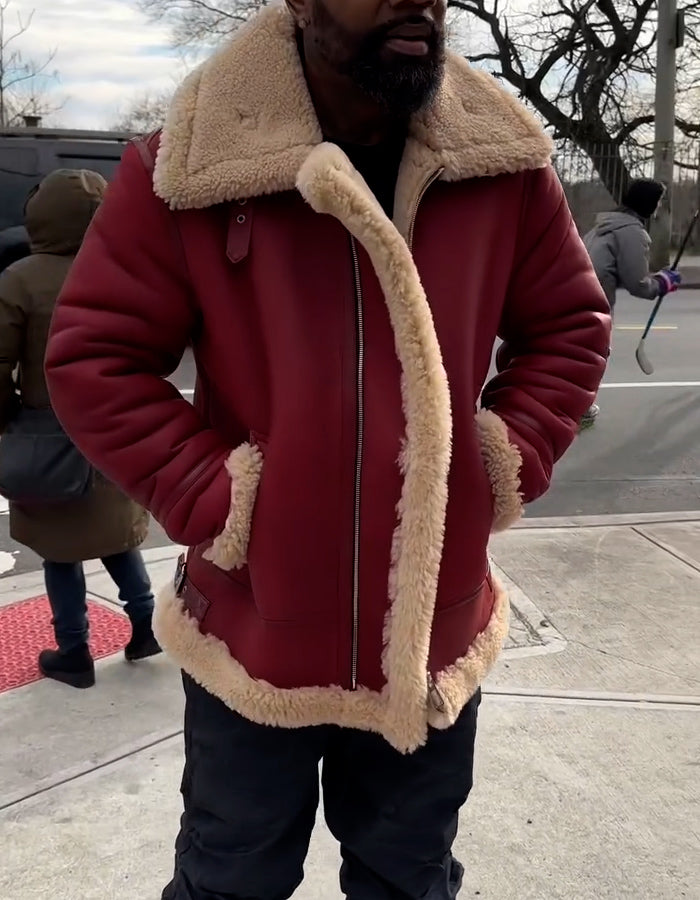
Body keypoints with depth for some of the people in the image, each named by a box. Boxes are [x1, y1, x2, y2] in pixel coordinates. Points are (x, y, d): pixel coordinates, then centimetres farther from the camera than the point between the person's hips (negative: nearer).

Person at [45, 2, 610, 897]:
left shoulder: (503, 160, -5)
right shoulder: (187, 164, -14)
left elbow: (569, 324, 7)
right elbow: (94, 356, -9)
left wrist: (508, 464, -6)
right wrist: (213, 500, -17)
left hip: (433, 636, 3)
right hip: (255, 632, -2)